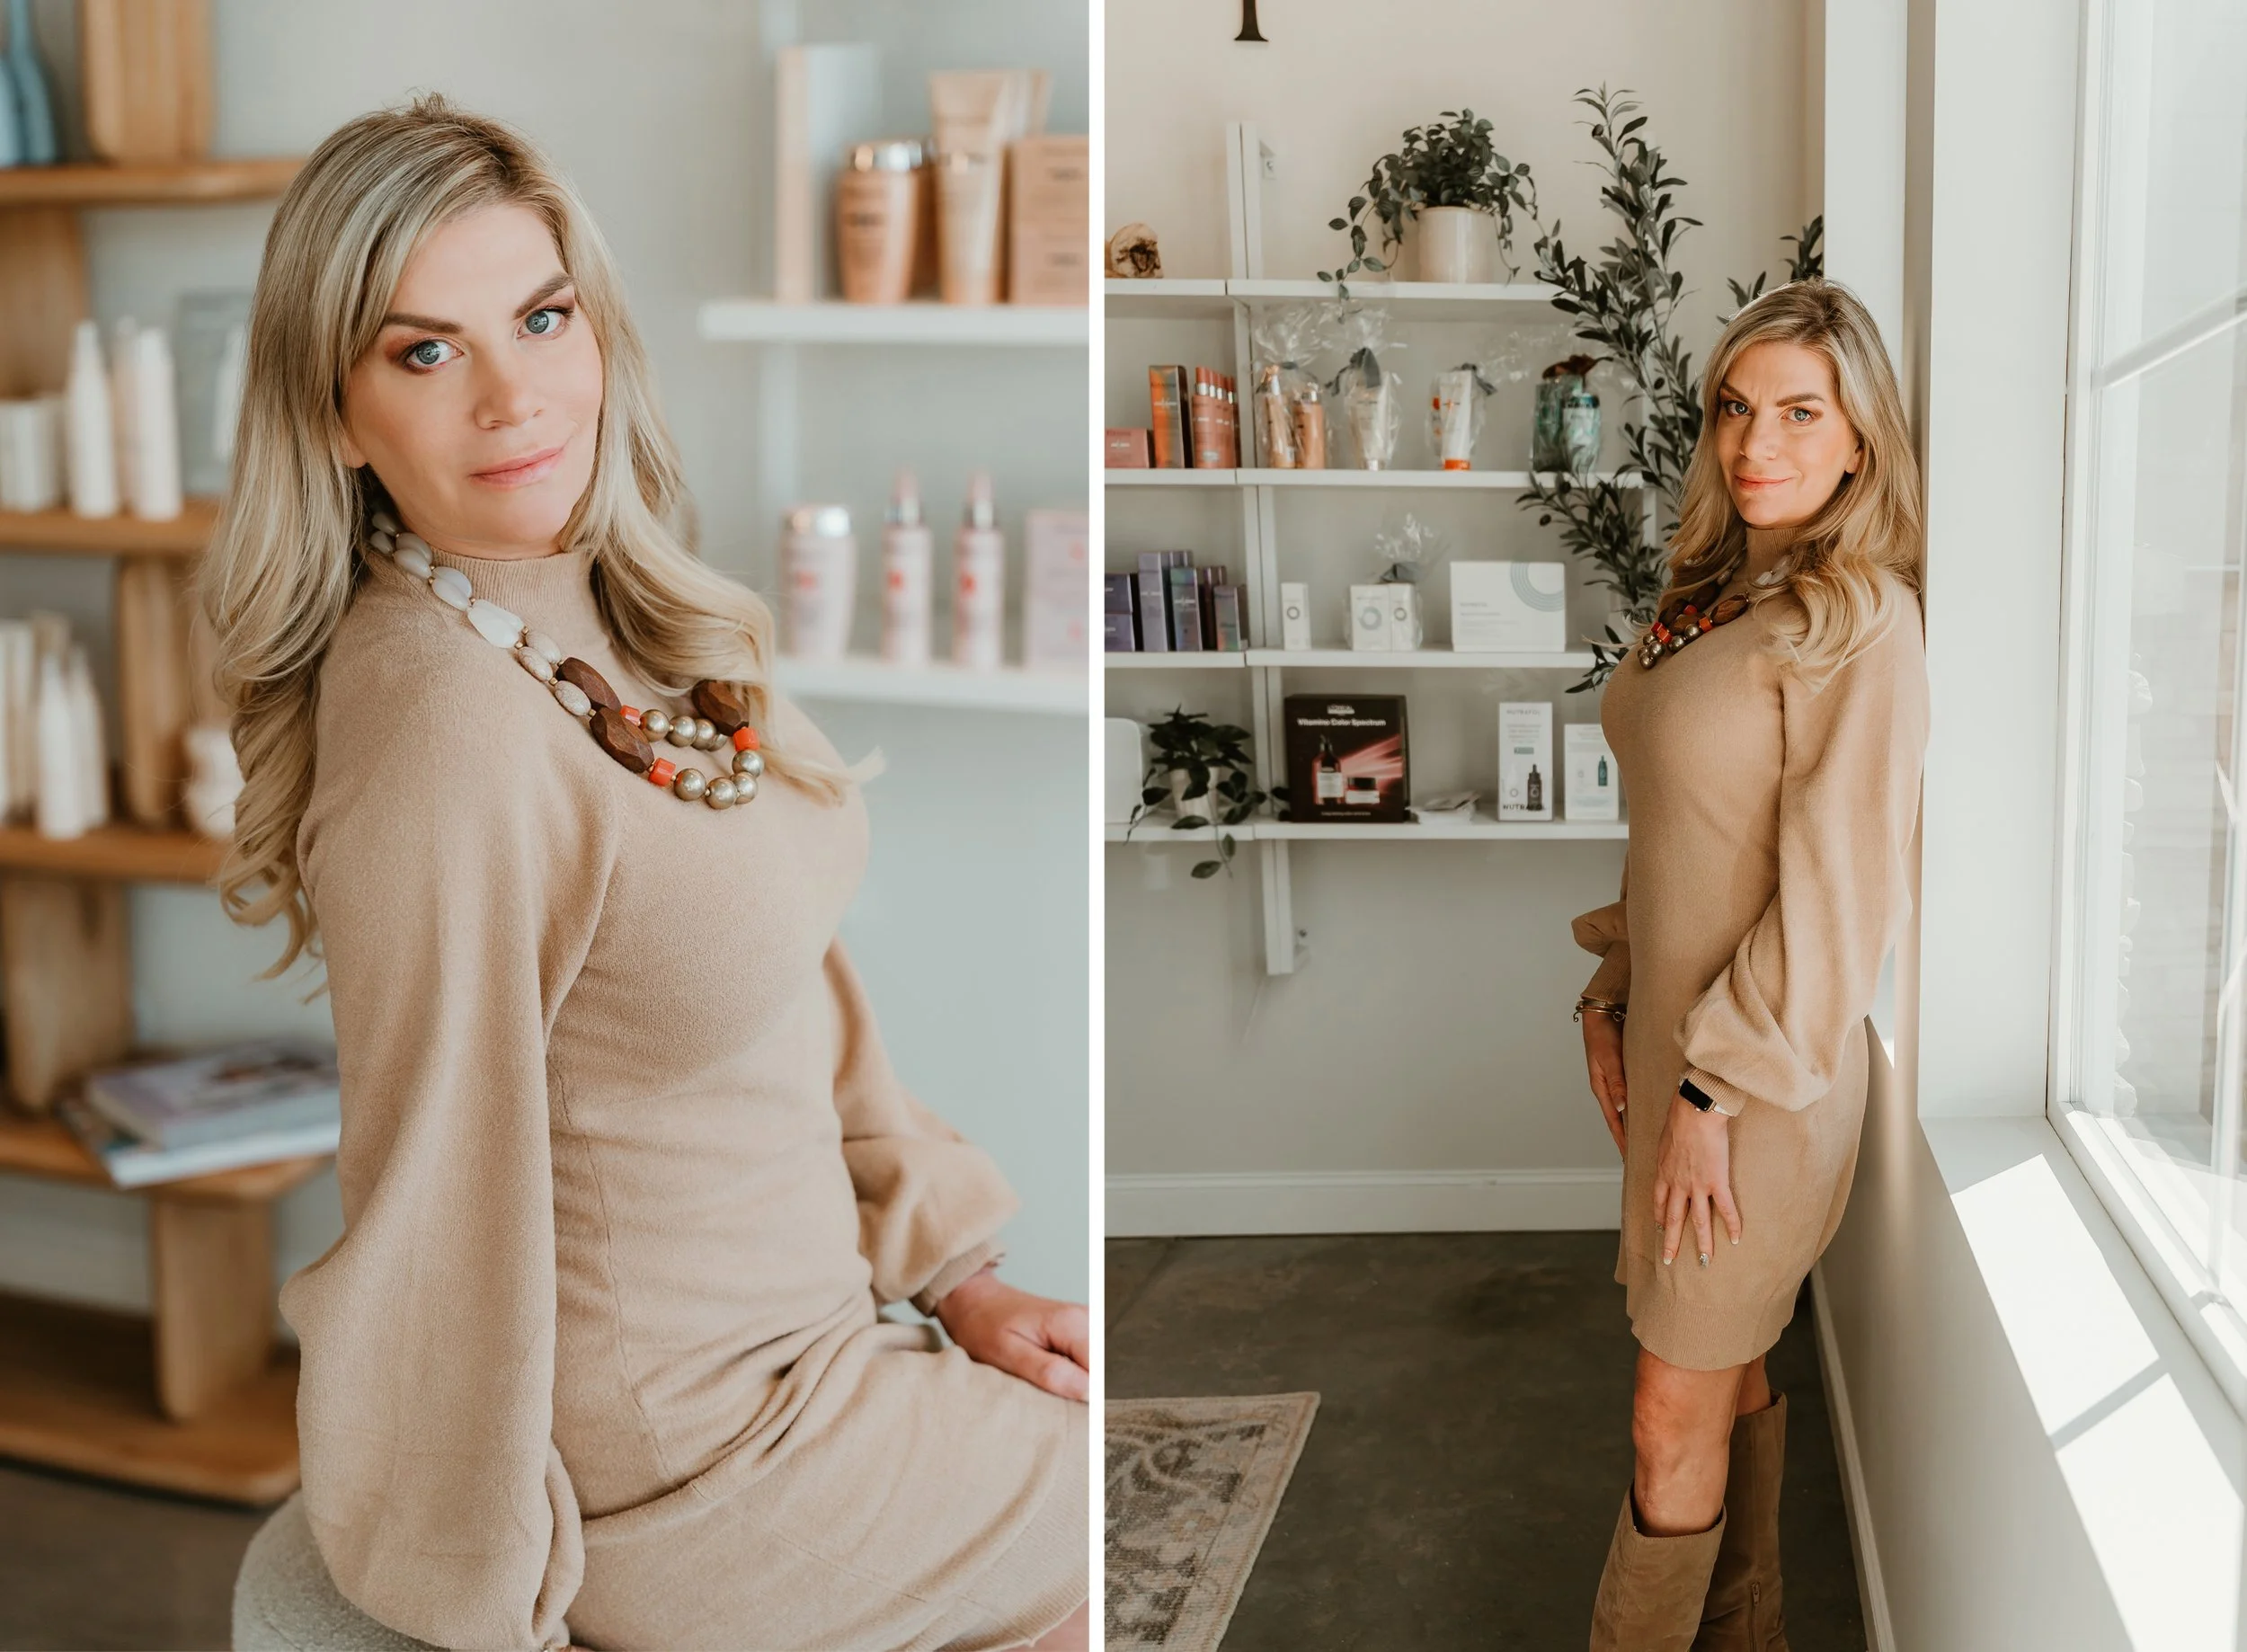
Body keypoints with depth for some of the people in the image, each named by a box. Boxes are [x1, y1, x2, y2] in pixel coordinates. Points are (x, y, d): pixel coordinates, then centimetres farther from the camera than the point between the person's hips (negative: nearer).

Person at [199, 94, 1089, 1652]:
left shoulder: (624, 609, -2)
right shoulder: (448, 738, -29)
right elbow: (439, 1207, -22)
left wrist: (953, 1265, 7)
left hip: (796, 1314, 8)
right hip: (674, 1456, -7)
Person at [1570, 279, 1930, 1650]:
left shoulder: (1861, 622, -17)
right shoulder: (1717, 595, 10)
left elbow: (1837, 892, -20)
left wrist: (1719, 1088, -17)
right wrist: (1611, 995, 11)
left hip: (1767, 1069, -8)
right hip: (1678, 1033, 8)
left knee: (1677, 1421, 2)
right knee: (1730, 1377, 19)